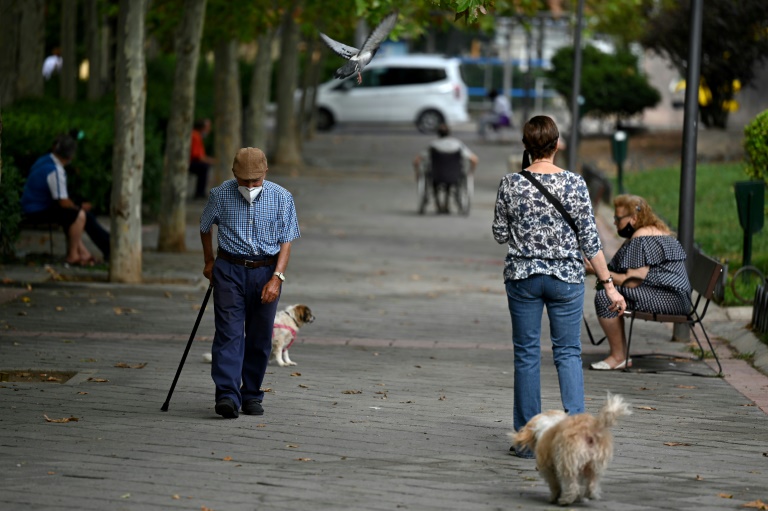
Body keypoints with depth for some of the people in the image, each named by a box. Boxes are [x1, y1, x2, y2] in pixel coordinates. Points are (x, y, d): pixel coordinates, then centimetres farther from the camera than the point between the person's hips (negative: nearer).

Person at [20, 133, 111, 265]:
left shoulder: (44, 161, 8)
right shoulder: (55, 170, -22)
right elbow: (63, 202, -21)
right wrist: (79, 207, -2)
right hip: (38, 212, -10)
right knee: (80, 215, -18)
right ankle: (72, 255, -9)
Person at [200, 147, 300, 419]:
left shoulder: (282, 198, -4)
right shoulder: (221, 195, -3)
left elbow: (286, 241, -3)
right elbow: (205, 227, 16)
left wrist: (277, 278, -13)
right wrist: (209, 262, 22)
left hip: (266, 271, 1)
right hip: (229, 270, -1)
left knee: (259, 338, 6)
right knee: (228, 333, -12)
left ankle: (252, 395, 17)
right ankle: (227, 396, -20)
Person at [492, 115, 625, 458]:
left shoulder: (510, 185, -6)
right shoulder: (575, 184, -8)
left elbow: (500, 234, 2)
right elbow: (590, 240, -6)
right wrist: (608, 284, -1)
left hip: (522, 275, 1)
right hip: (566, 276, -1)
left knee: (526, 353, 8)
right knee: (568, 353, 8)